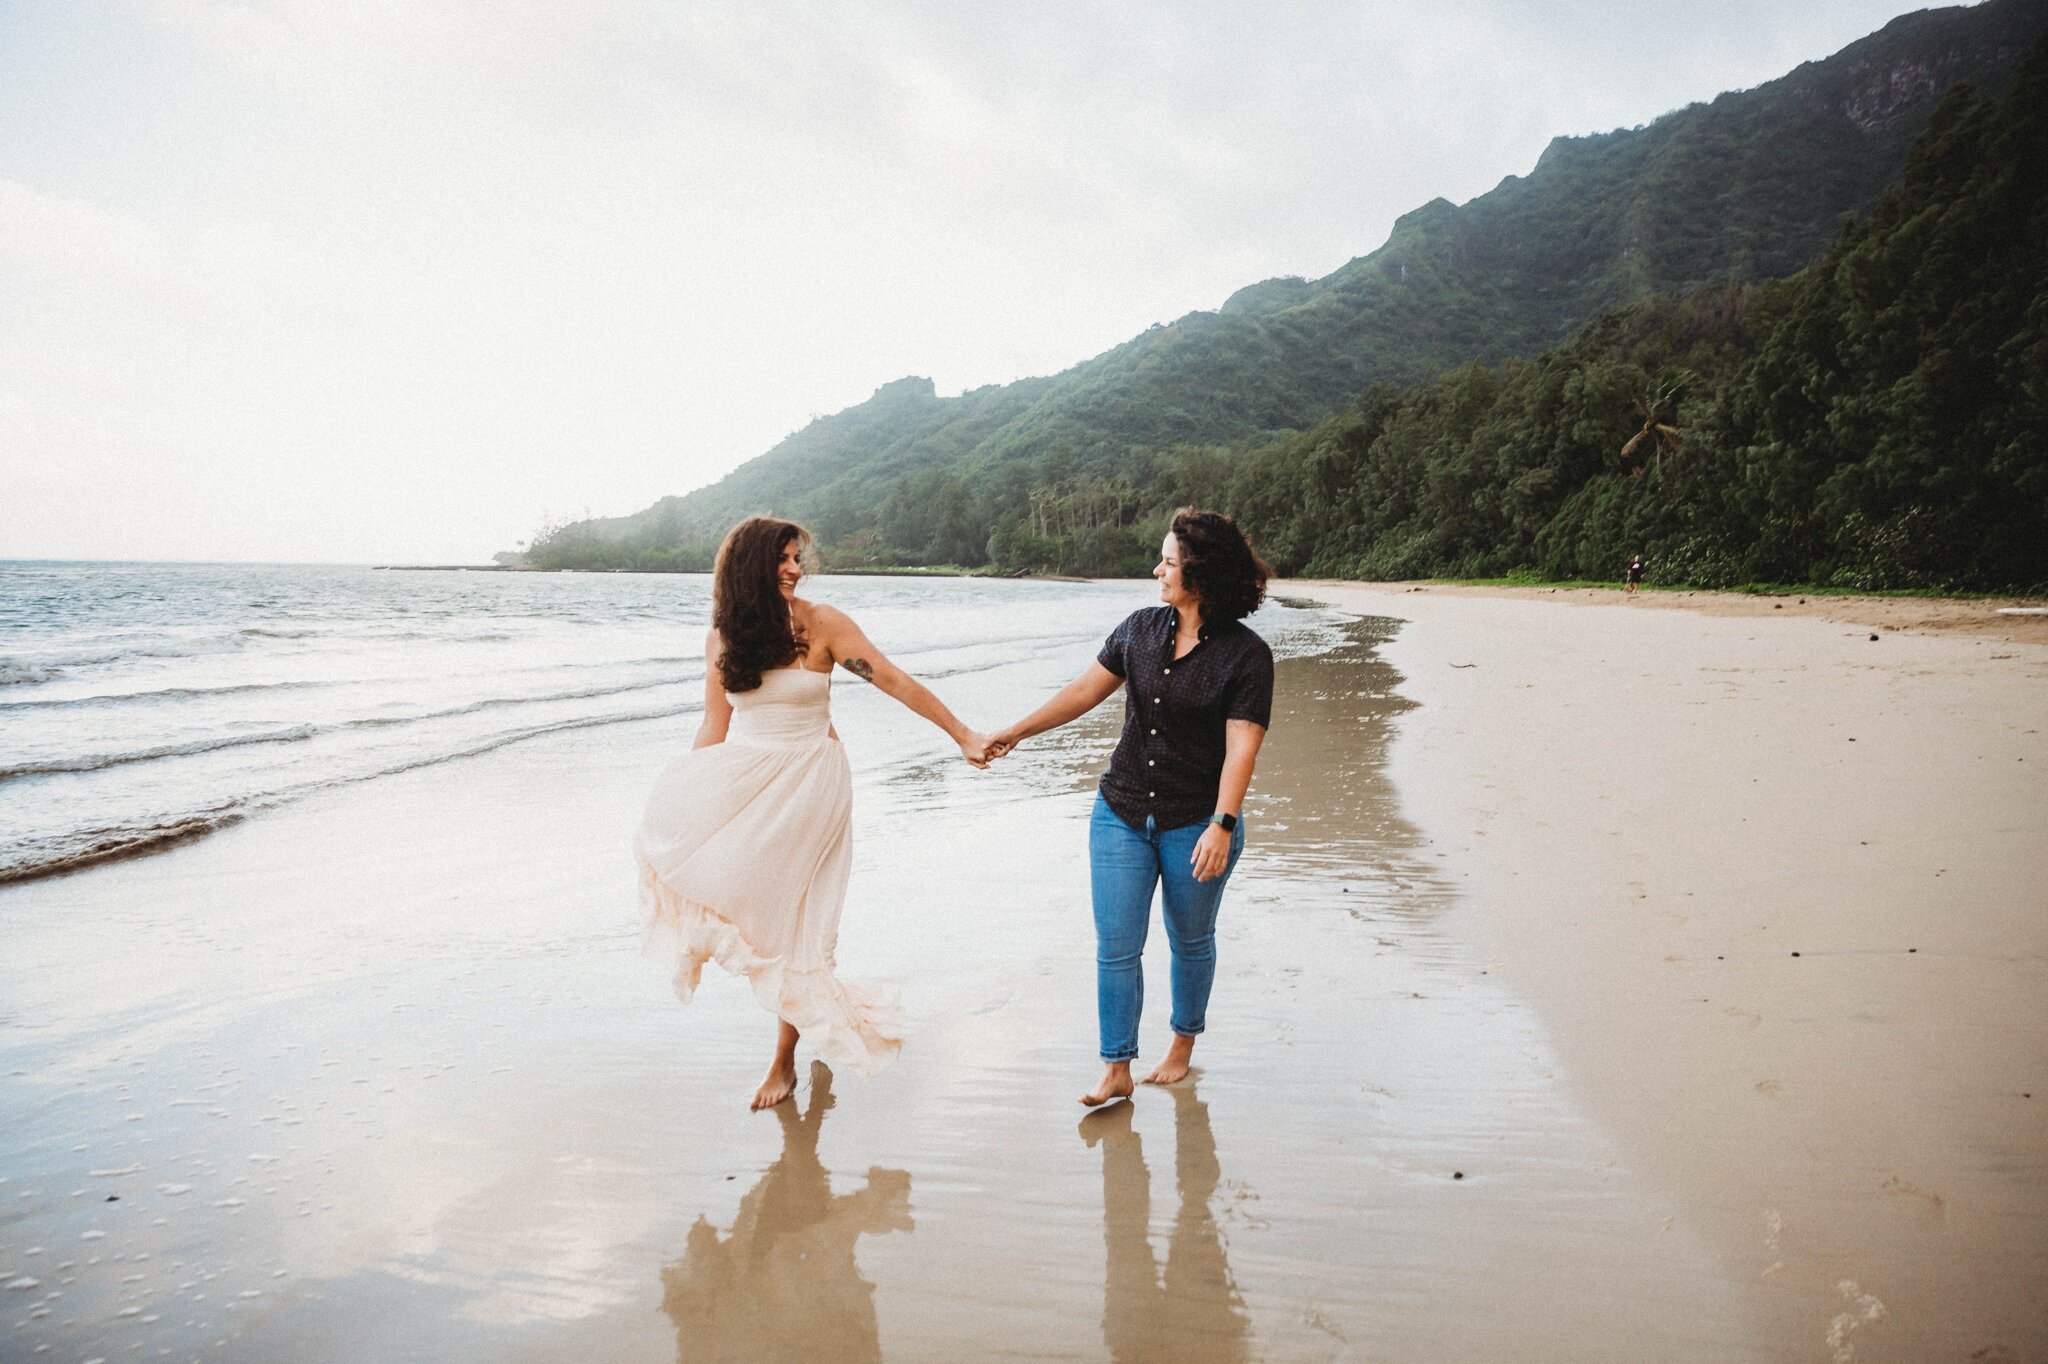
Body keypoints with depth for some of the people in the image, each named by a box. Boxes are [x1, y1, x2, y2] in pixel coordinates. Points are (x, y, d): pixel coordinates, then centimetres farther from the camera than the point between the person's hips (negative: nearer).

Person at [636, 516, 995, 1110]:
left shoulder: (822, 624, -10)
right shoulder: (723, 636, 1)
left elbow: (894, 681, -11)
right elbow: (715, 724, 5)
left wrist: (963, 736, -14)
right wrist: (686, 789, 1)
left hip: (807, 779, -4)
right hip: (740, 775, 4)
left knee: (795, 913, -3)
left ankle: (785, 1060, 9)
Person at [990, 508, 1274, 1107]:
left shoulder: (1246, 654, -12)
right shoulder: (1140, 629, 2)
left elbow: (1242, 747, -17)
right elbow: (1085, 691, 9)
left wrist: (1222, 824, -26)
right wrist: (1015, 733, 9)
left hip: (1196, 824, -3)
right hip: (1121, 815, 4)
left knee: (1190, 941, 14)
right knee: (1116, 947, 2)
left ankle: (1183, 1043, 37)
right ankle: (1116, 1070, 12)